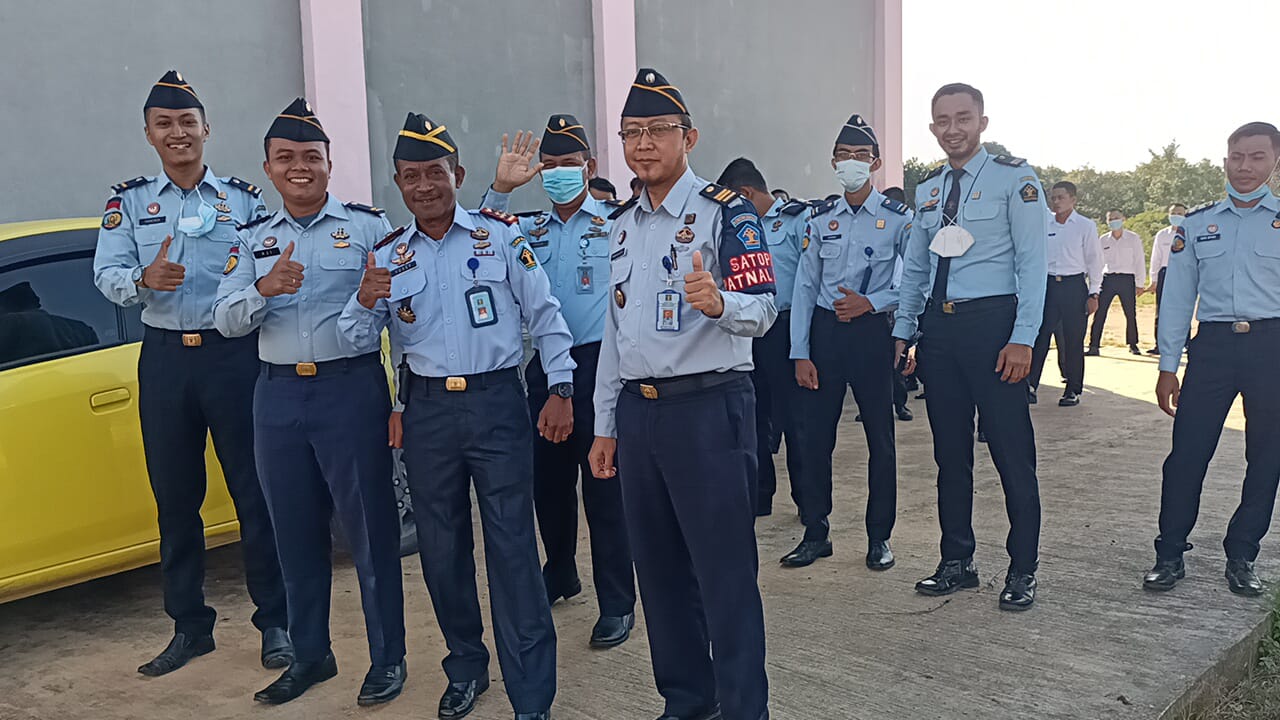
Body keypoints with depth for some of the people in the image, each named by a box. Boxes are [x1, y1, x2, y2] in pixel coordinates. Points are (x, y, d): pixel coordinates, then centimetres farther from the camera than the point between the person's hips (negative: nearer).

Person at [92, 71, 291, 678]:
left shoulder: (243, 198, 6)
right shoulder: (129, 201, 9)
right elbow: (106, 274, -2)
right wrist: (143, 280, -22)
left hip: (235, 353, -2)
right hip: (165, 357, 2)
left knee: (254, 491, 1)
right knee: (174, 497, 9)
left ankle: (275, 622, 12)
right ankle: (190, 626, 23)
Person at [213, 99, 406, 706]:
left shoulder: (369, 226, 1)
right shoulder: (254, 238, 12)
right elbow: (225, 320, 2)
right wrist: (263, 289, -17)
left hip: (352, 389, -4)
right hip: (277, 395, 4)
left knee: (369, 527, 2)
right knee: (295, 532, 13)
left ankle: (387, 658, 17)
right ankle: (310, 654, 29)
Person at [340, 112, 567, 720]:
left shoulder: (501, 235, -1)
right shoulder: (387, 256, 8)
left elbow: (544, 315, 2)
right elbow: (357, 342, 5)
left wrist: (560, 389, -3)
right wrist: (365, 301, -15)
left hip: (497, 402, -3)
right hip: (428, 411, 4)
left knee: (512, 548, -3)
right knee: (441, 549, 12)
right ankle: (466, 666, 33)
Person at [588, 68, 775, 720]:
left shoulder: (725, 211, -5)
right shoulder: (622, 225, 15)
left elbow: (762, 311, -13)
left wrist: (717, 301, -36)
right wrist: (606, 427, 17)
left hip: (709, 408, -7)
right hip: (637, 413, 7)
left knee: (725, 574, -1)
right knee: (659, 569, 15)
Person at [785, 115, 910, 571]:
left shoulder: (897, 219, -1)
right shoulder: (820, 221, 8)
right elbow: (804, 288, 6)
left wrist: (870, 302, -16)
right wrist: (800, 354, 0)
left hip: (871, 332, -3)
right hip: (824, 331, 3)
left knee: (880, 437, 5)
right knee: (816, 434, 5)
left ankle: (879, 537, 18)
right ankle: (815, 533, 18)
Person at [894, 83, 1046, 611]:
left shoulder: (1013, 177, -2)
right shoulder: (927, 191, 15)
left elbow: (1033, 260, -7)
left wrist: (1022, 338, -14)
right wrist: (903, 329, 12)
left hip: (992, 320, -5)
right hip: (939, 327, 6)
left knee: (1011, 450, -1)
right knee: (950, 452, 11)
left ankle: (1022, 571, 13)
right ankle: (957, 562, 24)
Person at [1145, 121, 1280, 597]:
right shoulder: (1196, 224, 9)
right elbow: (1178, 297, 9)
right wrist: (1168, 367, 5)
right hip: (1214, 344, 0)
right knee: (1187, 454, -4)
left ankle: (1241, 557, 21)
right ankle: (1170, 555, 8)